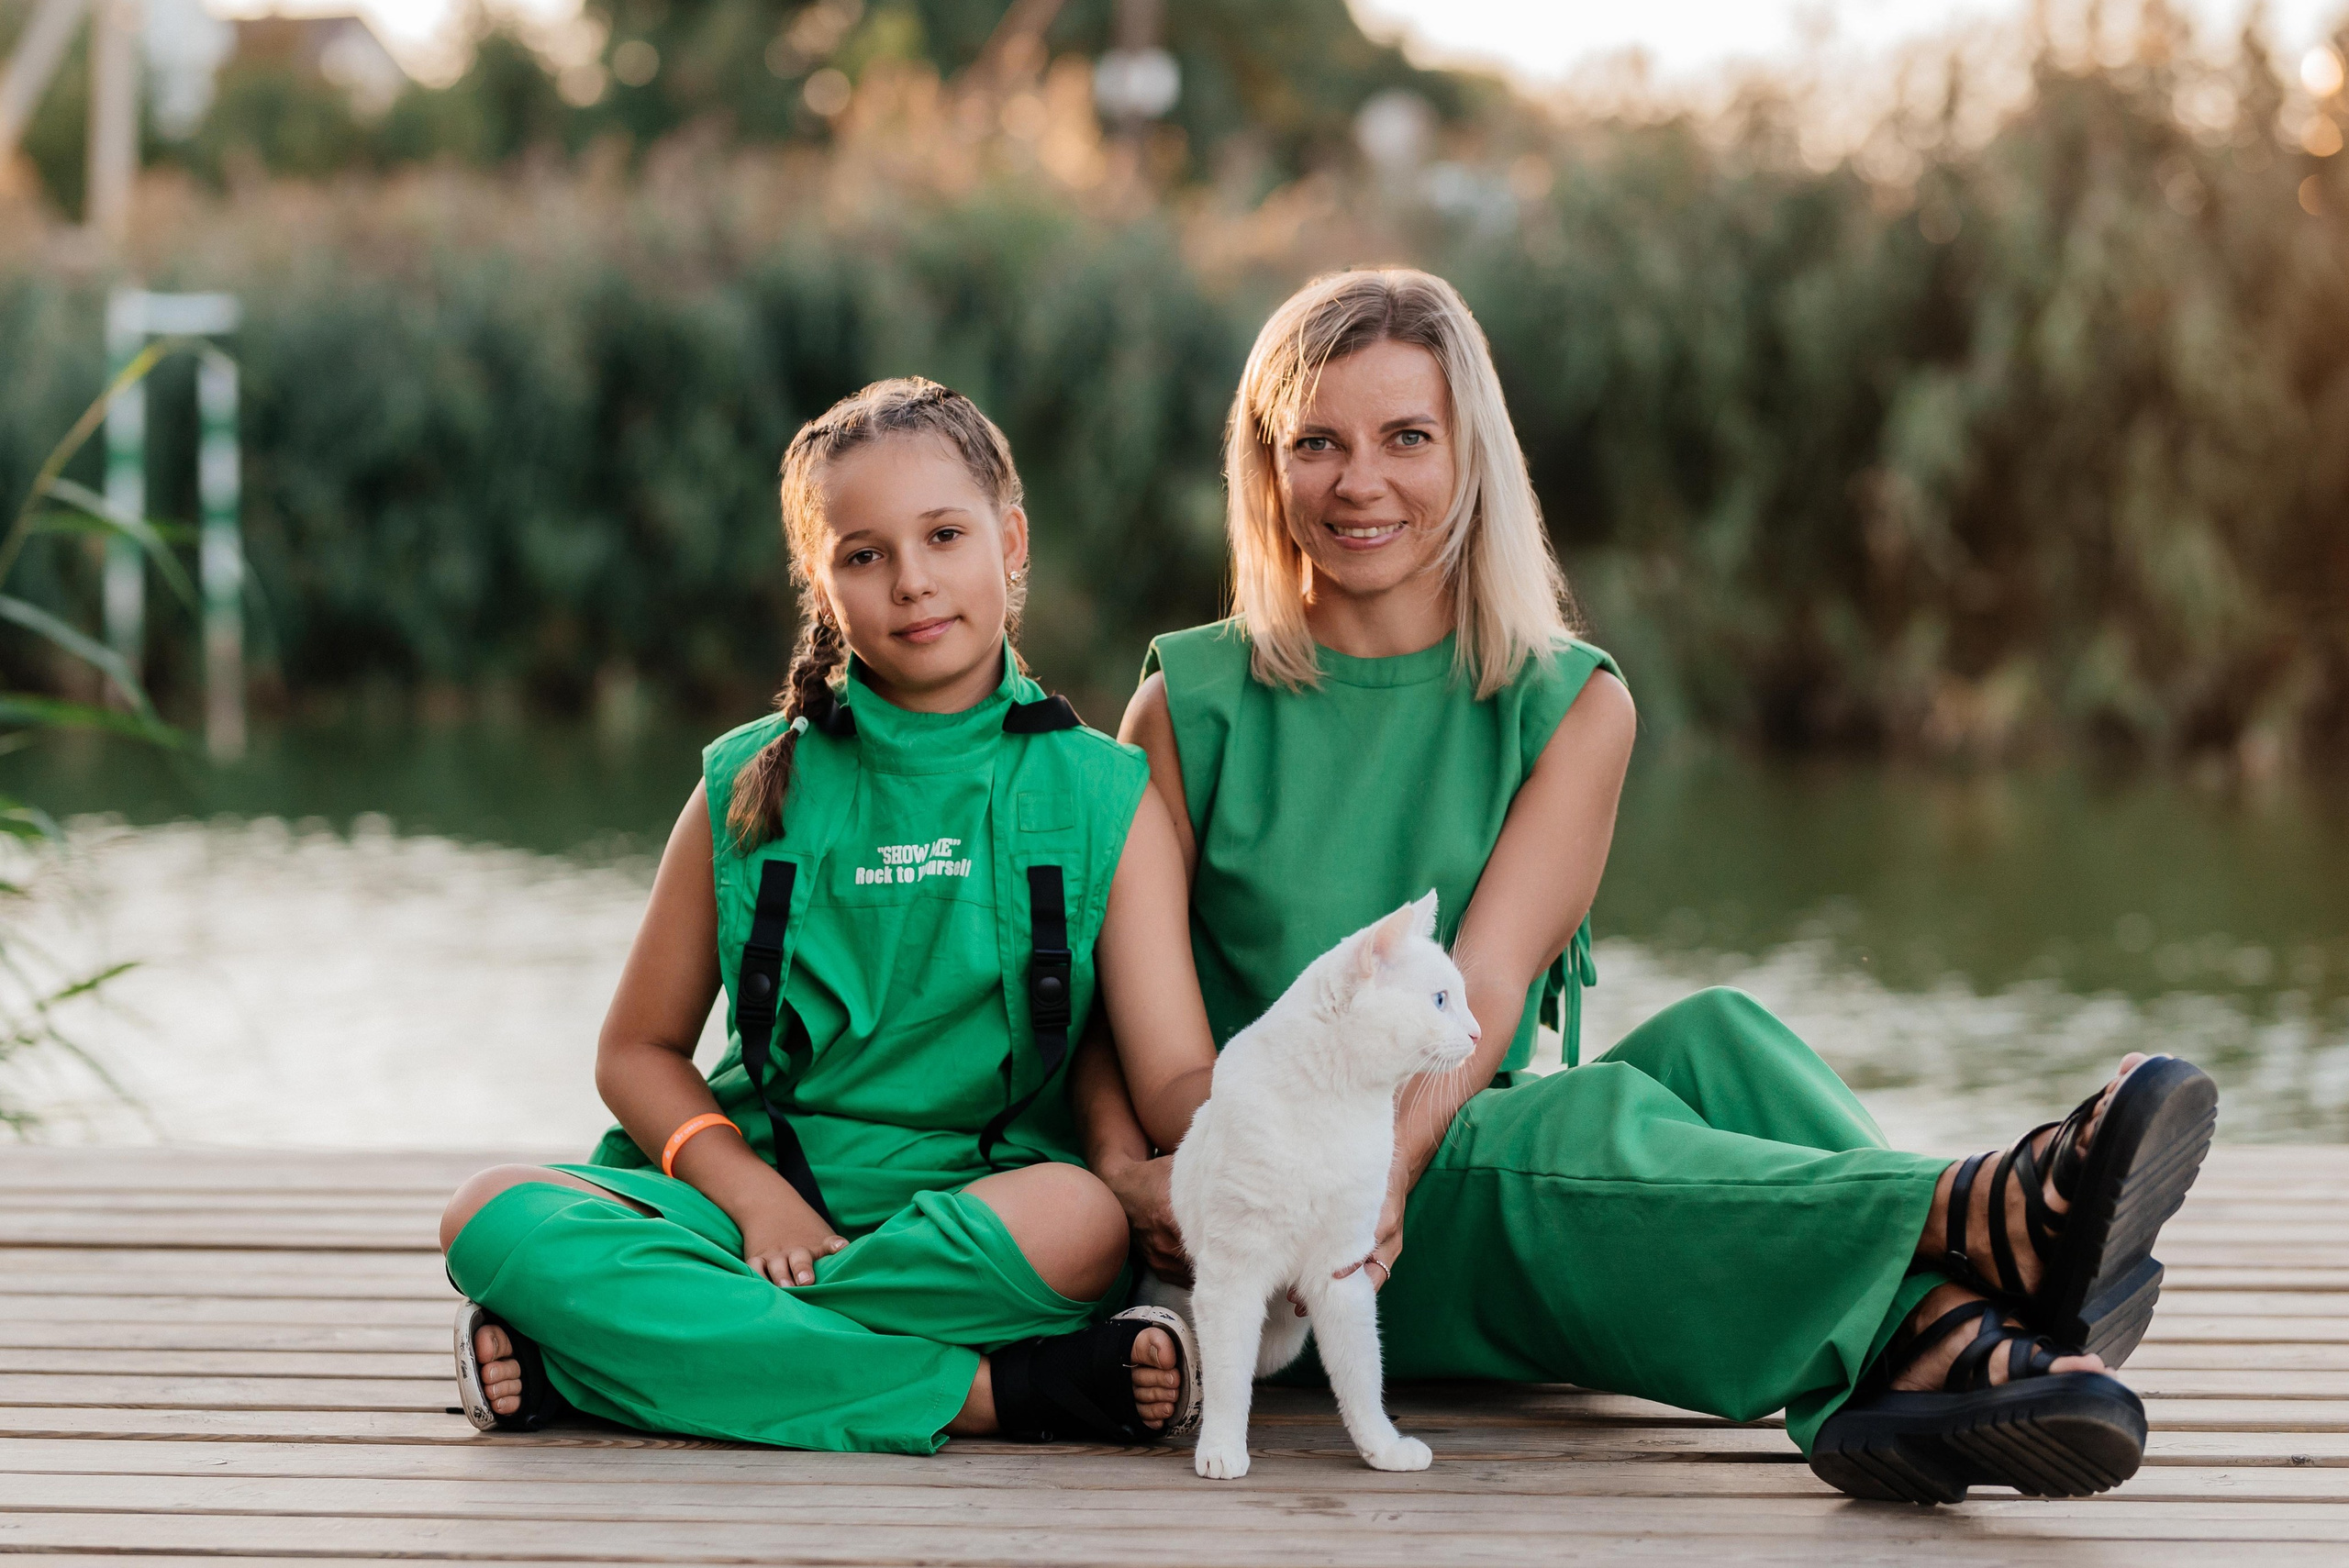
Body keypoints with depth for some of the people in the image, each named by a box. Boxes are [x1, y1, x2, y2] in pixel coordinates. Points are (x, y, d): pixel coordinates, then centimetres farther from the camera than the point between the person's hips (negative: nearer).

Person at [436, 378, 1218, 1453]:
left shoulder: (1104, 800, 5)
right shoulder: (752, 790, 8)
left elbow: (1175, 1076, -4)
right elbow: (640, 1049, 13)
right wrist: (749, 1190, -8)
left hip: (981, 1217, -1)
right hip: (760, 1193, 1)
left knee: (1083, 1221, -37)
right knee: (496, 1218, -26)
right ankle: (984, 1393, -32)